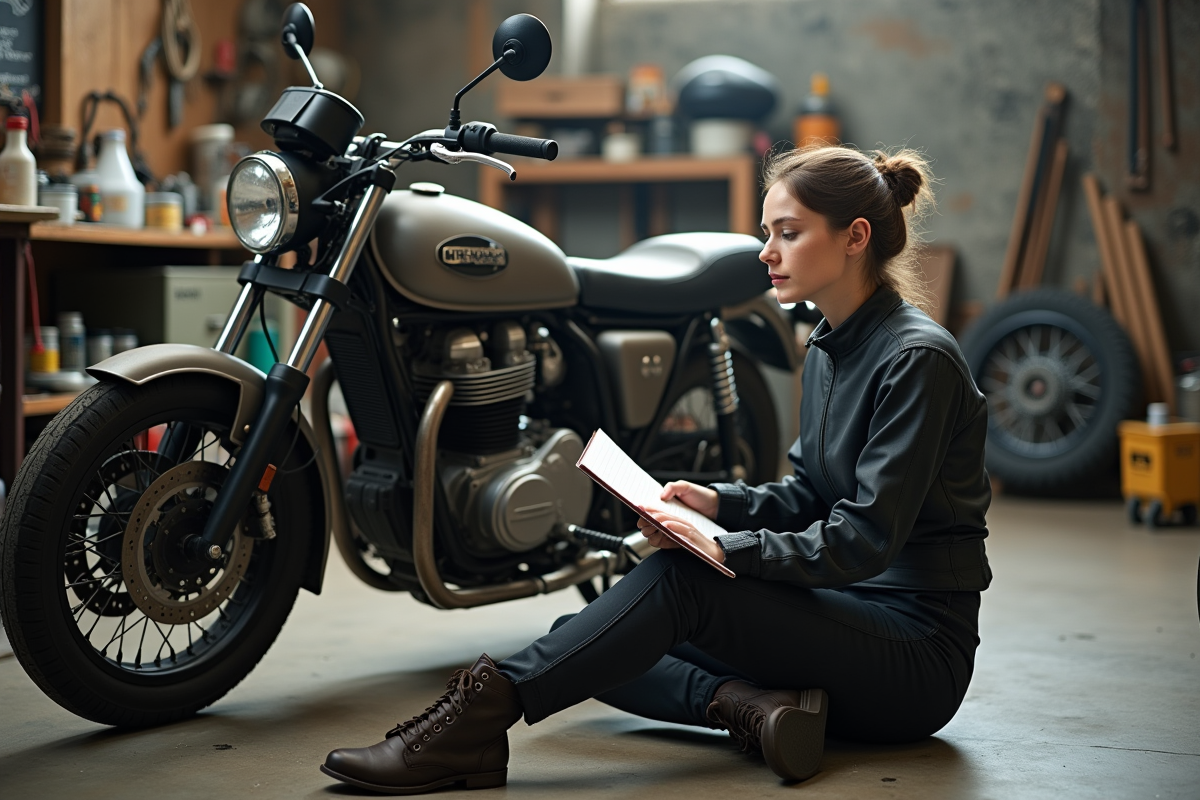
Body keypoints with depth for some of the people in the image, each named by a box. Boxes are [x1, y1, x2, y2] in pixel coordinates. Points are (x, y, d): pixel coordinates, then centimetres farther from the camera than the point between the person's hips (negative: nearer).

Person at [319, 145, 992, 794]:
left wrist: (724, 550, -25)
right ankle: (749, 705, -22)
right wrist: (720, 502, 0)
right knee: (583, 642, -1)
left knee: (679, 579, -30)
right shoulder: (830, 347, 11)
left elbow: (863, 539, -22)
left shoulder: (918, 358, -16)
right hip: (843, 614, 9)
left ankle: (481, 715, -31)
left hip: (920, 651, -9)